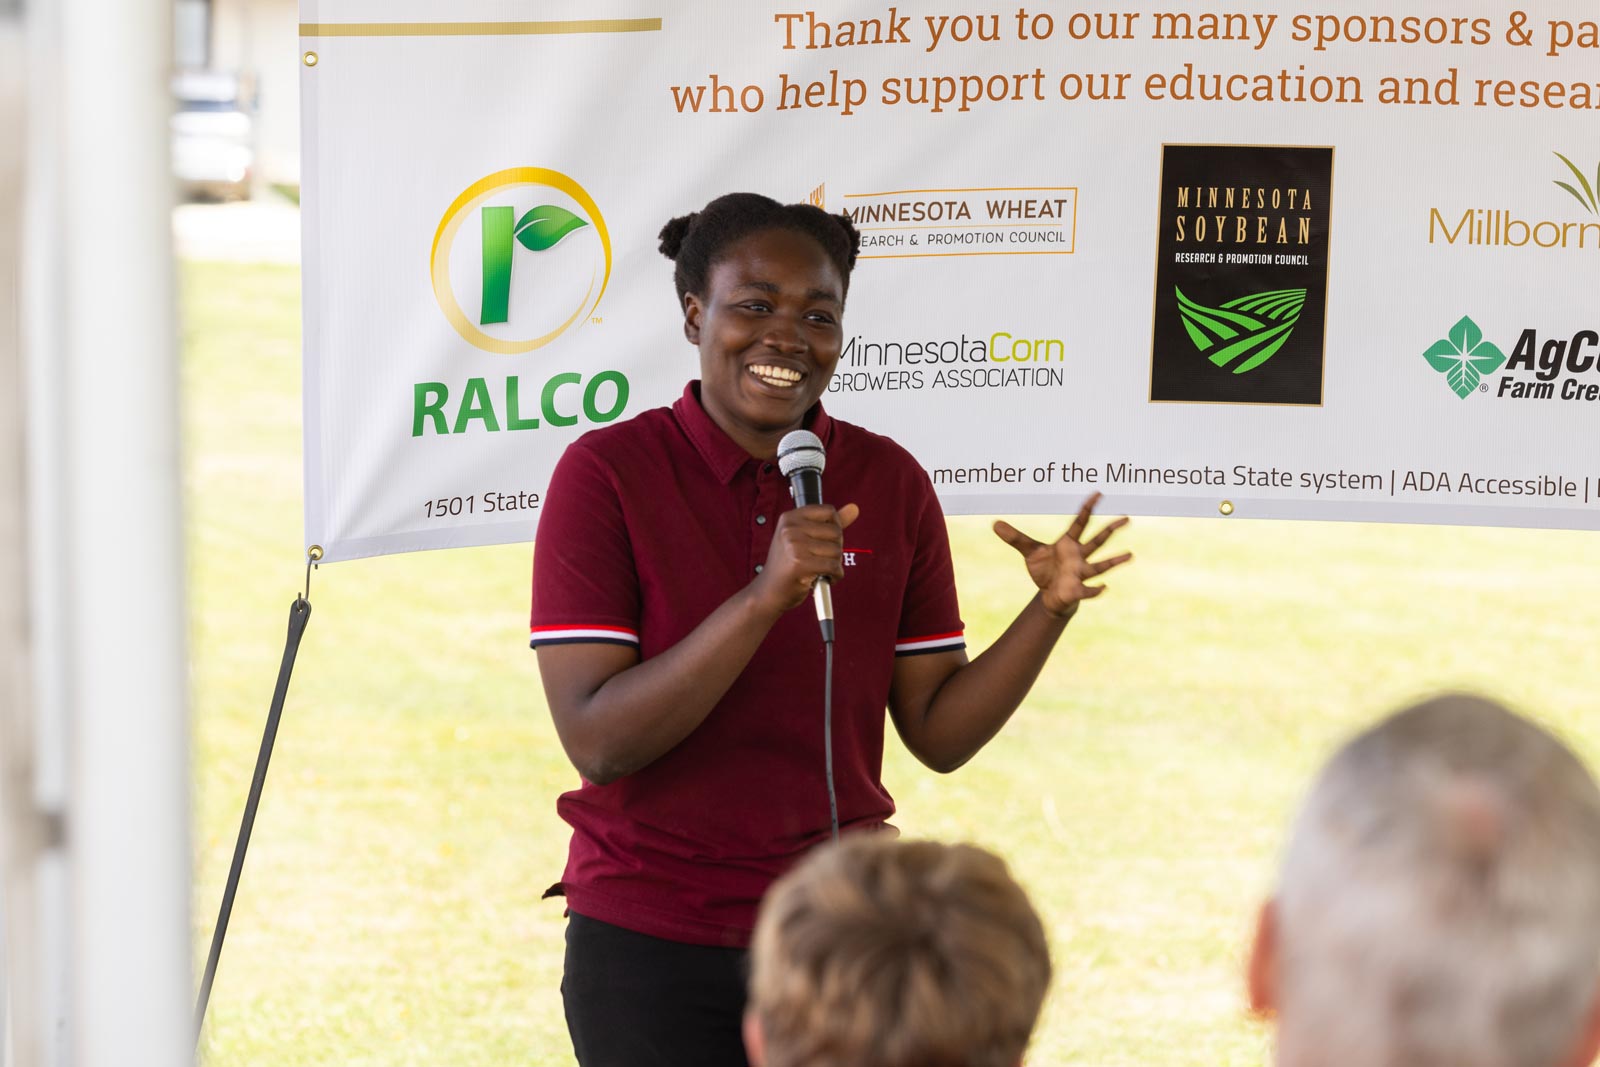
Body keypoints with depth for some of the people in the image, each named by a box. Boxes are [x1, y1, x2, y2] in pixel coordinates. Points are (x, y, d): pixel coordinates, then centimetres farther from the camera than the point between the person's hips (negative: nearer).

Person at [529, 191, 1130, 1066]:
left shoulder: (891, 485, 2)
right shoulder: (606, 472, -8)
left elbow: (938, 734, 3)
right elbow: (596, 742, -17)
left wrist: (1051, 609, -12)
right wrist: (766, 598, -26)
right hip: (652, 950, -3)